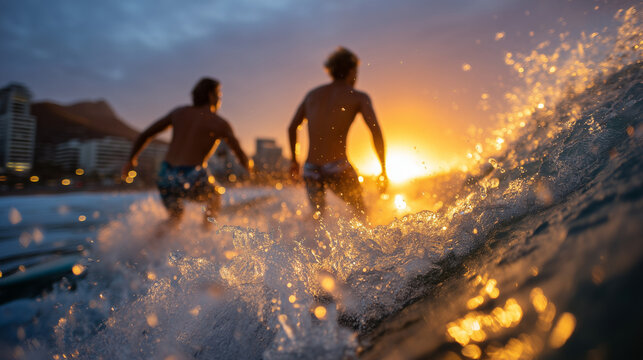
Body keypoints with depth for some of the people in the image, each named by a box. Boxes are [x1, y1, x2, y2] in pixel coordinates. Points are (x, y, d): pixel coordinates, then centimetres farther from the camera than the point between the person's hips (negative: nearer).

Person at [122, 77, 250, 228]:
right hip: (192, 178, -4)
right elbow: (240, 154, 5)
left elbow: (144, 135, 15)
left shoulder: (179, 112, 14)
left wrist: (131, 160, 27)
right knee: (214, 198, 29)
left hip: (166, 176, 4)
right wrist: (248, 167, 28)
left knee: (175, 216, 26)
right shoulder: (219, 123, 1)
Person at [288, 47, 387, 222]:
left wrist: (294, 160, 33)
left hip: (310, 169, 4)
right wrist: (383, 170, -2)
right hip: (337, 167, -4)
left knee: (318, 217, 19)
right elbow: (376, 131, -9)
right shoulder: (359, 97, 4)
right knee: (361, 214, 15)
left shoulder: (312, 94, 18)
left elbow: (292, 128, 22)